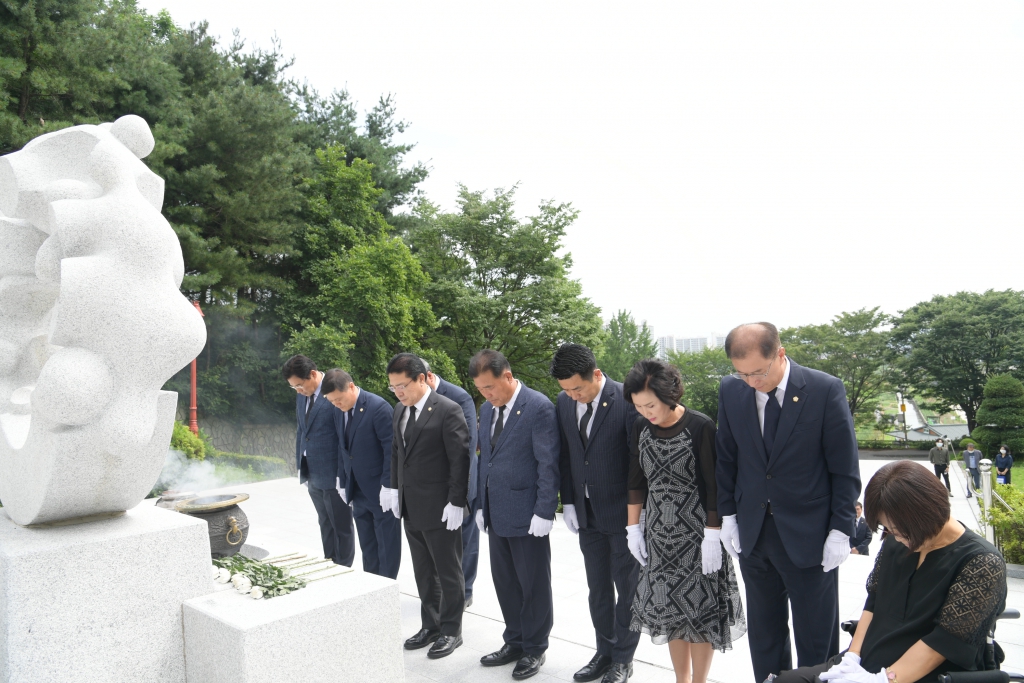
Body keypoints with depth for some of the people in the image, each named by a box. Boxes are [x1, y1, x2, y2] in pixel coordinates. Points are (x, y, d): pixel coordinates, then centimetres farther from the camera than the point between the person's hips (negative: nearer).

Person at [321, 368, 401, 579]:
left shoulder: (378, 407, -18)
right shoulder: (340, 412, 5)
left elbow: (391, 448, -18)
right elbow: (345, 449, 14)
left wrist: (388, 486, -18)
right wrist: (344, 483, 10)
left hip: (381, 490, -7)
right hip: (358, 490, 7)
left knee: (387, 544, 5)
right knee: (367, 545, 15)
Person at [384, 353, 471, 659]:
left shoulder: (448, 411, -16)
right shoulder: (400, 410, 8)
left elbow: (460, 459, -16)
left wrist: (456, 503, -17)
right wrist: (395, 489, 13)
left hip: (440, 508, -7)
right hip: (410, 507, 7)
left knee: (448, 573, 8)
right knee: (423, 572, 18)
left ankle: (451, 631, 23)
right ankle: (430, 625, 32)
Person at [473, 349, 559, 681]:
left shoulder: (539, 407, -15)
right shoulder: (487, 409, 9)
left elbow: (548, 464, -15)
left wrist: (544, 513, -17)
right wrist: (481, 504, 12)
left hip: (526, 515, -7)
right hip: (496, 514, 7)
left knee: (533, 585, 8)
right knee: (504, 582, 16)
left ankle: (534, 649, 25)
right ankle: (514, 641, 33)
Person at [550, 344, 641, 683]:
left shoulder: (626, 400, -19)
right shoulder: (563, 403, -2)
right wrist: (568, 502, 4)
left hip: (623, 512, -5)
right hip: (586, 512, 5)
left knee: (627, 586, 10)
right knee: (597, 588, 16)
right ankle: (604, 652, 32)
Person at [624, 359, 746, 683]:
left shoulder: (700, 426, -15)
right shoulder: (640, 428, -1)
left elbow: (714, 486, -13)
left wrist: (713, 536, -14)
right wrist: (633, 527, 7)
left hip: (697, 534, -4)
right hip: (659, 535, 5)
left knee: (700, 608, 5)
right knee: (669, 608, 12)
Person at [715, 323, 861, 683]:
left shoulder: (826, 390, -13)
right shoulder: (730, 390, -3)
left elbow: (845, 468, -7)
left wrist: (840, 530, -9)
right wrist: (728, 514, 5)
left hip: (809, 536, -3)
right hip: (752, 534, 3)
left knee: (816, 638, 11)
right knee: (763, 633, 17)